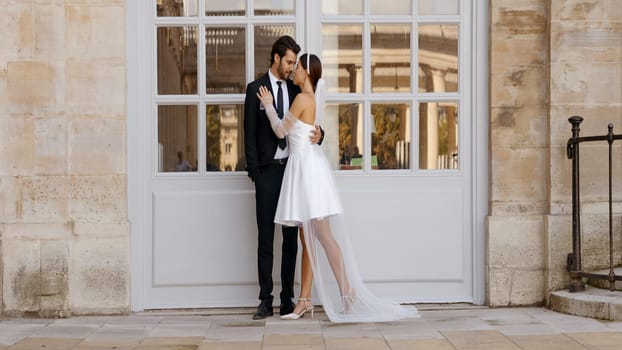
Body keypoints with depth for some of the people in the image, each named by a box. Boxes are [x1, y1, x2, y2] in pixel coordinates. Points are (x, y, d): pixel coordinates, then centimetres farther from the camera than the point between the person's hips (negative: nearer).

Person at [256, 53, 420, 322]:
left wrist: (268, 106, 7)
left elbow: (280, 131, -6)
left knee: (322, 235, -8)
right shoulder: (314, 99, 15)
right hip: (302, 168, 10)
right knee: (307, 238, 8)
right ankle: (304, 300, 11)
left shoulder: (302, 98, -12)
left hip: (307, 167, -10)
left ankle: (347, 291, -3)